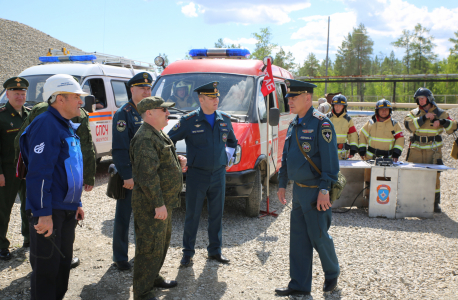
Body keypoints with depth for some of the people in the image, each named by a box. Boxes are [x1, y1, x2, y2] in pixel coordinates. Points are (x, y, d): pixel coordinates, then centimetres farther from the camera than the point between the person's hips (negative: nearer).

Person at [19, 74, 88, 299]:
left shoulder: (67, 127, 15)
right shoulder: (46, 125, -16)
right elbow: (39, 173, -23)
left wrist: (76, 204, 20)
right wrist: (43, 213, -26)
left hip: (66, 211, 10)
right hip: (49, 213, -10)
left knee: (63, 262, 19)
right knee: (46, 268, 0)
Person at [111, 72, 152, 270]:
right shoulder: (123, 113, -11)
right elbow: (119, 148, -16)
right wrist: (127, 176, -20)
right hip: (129, 175, -6)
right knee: (123, 217, 3)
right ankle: (120, 258, 15)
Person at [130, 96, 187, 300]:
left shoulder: (158, 135, 14)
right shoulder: (145, 139, -20)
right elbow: (147, 175, -26)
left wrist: (177, 160, 6)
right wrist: (158, 204, -26)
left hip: (164, 201, 11)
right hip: (151, 205, -11)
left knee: (163, 242, 22)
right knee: (150, 247, -3)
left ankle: (153, 277, 39)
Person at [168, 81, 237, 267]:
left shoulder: (225, 119, 5)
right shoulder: (189, 120, -8)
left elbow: (232, 142, 22)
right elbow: (169, 140, 0)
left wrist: (227, 158, 11)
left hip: (218, 174, 4)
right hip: (196, 175, -4)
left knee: (216, 214, 11)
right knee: (192, 215, 4)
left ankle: (215, 250, 25)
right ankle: (188, 252, 17)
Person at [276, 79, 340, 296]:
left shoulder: (321, 123, -14)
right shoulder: (293, 125, 11)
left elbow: (330, 159, -18)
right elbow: (286, 158, 18)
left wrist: (324, 190, -22)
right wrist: (282, 184, 17)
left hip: (315, 192, -8)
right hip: (298, 191, 8)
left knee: (319, 237, 5)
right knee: (298, 239, 10)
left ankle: (332, 272, 31)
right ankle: (299, 285, 20)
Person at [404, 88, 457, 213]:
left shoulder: (440, 113, 7)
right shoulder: (414, 113, 9)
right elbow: (408, 125, -10)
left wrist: (442, 122, -17)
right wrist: (424, 118, -16)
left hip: (433, 150, -1)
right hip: (416, 149, 1)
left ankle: (435, 203, 8)